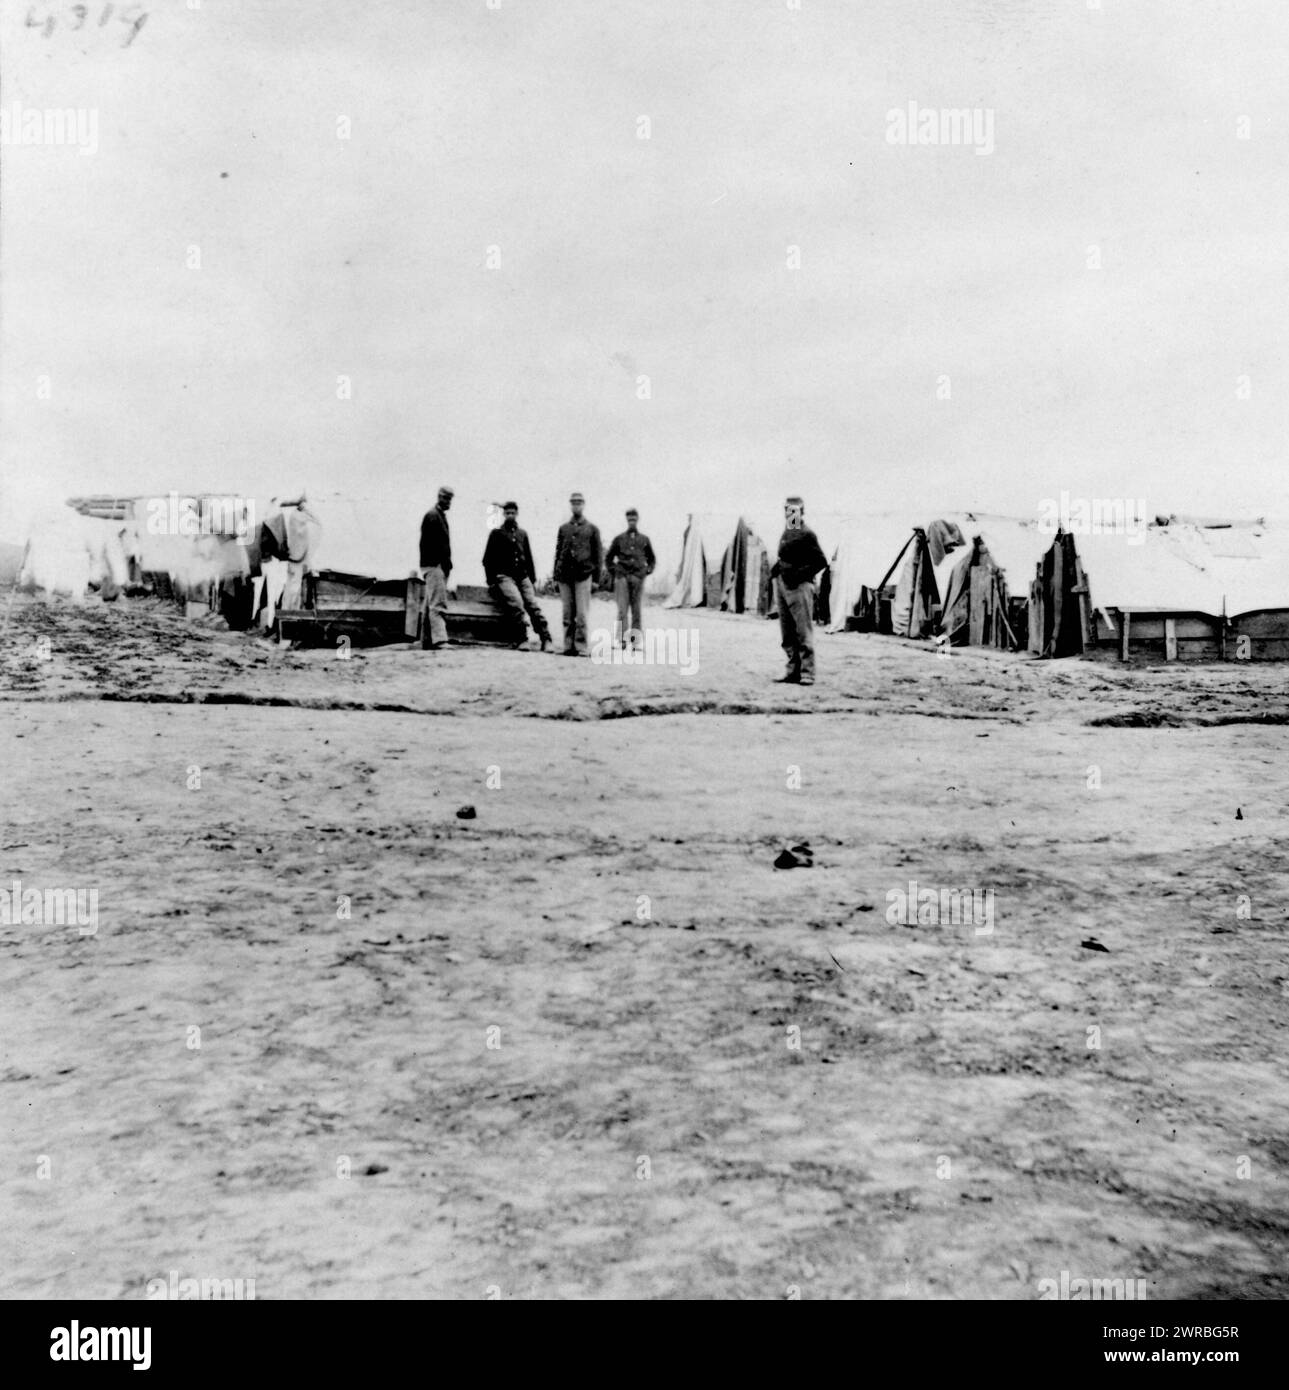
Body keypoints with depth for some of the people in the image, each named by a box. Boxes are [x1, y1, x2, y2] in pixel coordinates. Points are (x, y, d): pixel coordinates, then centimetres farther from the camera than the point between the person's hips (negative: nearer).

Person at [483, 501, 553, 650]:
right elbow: (487, 560, 7)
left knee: (534, 605, -15)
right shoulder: (496, 533, 9)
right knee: (517, 603, -28)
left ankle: (546, 640, -19)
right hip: (504, 576, -4)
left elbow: (529, 558, 24)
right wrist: (491, 581, -3)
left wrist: (532, 580, 14)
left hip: (523, 577, 4)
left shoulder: (522, 534, 20)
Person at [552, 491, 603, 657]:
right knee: (567, 613, 3)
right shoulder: (563, 528, 16)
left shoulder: (592, 529, 10)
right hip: (565, 575, 3)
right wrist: (556, 574, 8)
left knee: (582, 614, -8)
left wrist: (597, 575, 0)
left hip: (583, 575, -3)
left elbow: (598, 553, 8)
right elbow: (558, 551, 16)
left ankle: (581, 647, -6)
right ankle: (569, 646, 7)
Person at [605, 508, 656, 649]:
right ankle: (622, 639, -11)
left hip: (638, 578, 1)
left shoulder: (644, 539, 12)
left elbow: (652, 559, 21)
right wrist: (613, 573, 6)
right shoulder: (619, 539, 9)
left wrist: (648, 571, 6)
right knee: (622, 610, -9)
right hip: (622, 578, -1)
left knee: (637, 610, 1)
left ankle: (636, 640, 5)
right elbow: (608, 558, 16)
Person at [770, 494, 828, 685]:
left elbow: (822, 562, -11)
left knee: (803, 632, -7)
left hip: (799, 586, -8)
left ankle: (807, 673, -5)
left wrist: (800, 574, -15)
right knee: (787, 633, 10)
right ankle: (792, 671, 17)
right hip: (781, 584, 8)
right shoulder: (785, 533, 16)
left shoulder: (806, 534, -8)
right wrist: (777, 568, 12)